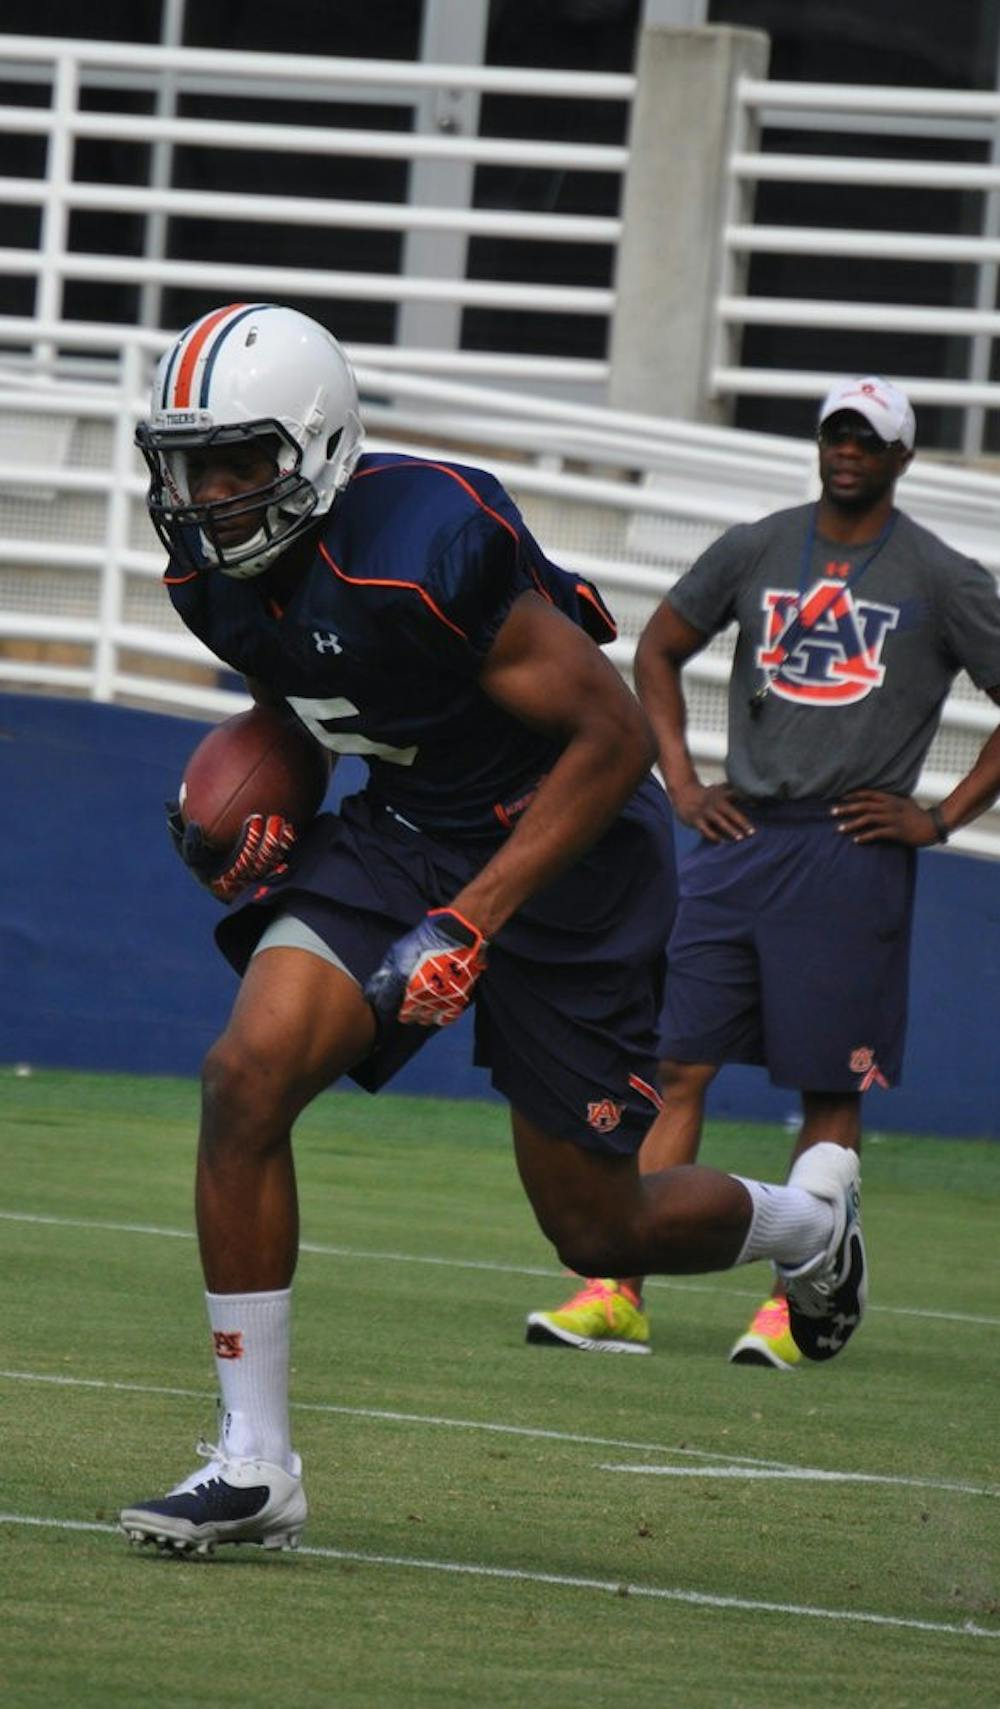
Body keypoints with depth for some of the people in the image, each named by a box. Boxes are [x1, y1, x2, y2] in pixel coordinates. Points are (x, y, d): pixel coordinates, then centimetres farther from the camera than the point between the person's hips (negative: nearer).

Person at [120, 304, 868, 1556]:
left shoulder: (424, 551, -31)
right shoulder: (212, 571, -6)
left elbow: (615, 737, -24)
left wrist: (471, 922, -28)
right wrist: (253, 810, -4)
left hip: (562, 844, -6)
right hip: (399, 831, 6)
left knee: (598, 1230, 4)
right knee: (246, 1077, -18)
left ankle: (808, 1224, 39)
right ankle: (253, 1467, -10)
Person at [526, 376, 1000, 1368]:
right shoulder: (755, 551, 10)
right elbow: (658, 651, 22)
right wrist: (681, 782, 12)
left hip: (851, 855, -3)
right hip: (737, 840, 3)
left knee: (831, 1091, 0)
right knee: (679, 1068, -2)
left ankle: (796, 1305, 6)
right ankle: (617, 1294, -4)